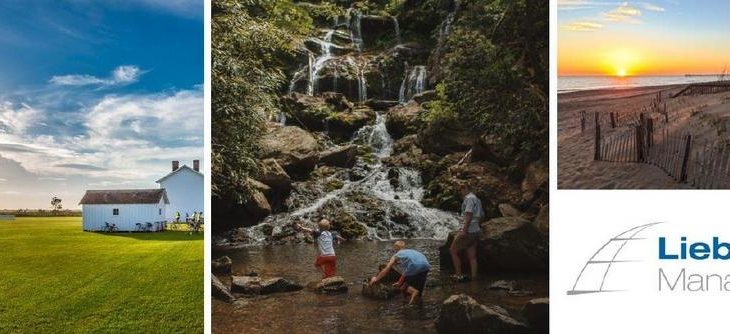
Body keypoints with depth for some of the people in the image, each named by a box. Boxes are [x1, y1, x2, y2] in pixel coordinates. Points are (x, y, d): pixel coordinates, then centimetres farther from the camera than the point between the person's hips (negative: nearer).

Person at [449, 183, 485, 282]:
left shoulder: (469, 198, -11)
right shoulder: (477, 200, 19)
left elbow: (469, 215, -22)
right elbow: (481, 216, 29)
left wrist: (464, 230, -26)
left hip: (468, 231, -9)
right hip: (476, 231, 9)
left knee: (453, 251, 0)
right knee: (472, 257, 9)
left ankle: (459, 275, -2)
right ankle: (474, 277, 8)